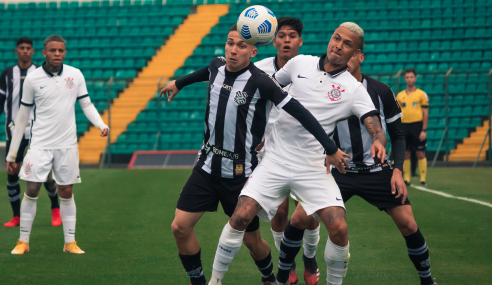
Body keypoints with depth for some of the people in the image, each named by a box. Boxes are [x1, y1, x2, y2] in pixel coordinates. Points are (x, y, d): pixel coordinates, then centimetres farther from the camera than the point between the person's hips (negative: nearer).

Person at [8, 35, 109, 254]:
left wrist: (101, 125, -11)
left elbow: (86, 105, 9)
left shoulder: (75, 75, 2)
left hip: (67, 144, 1)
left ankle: (70, 242, 11)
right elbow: (22, 116, 5)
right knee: (32, 190, -4)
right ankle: (23, 242, 7)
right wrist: (12, 153, 6)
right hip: (40, 144, -1)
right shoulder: (32, 79, -2)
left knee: (66, 193, 5)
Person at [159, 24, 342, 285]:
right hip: (207, 165, 5)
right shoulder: (217, 66, -1)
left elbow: (299, 113, -21)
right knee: (180, 226, -4)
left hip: (240, 173, -5)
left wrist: (331, 149, -24)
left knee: (251, 239, 5)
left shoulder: (260, 82, -19)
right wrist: (178, 83, 42)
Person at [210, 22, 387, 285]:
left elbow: (375, 128, -11)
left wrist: (378, 142, -34)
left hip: (313, 168, -1)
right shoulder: (300, 64, 5)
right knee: (240, 218, -14)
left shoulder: (353, 89, -1)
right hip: (275, 160, 1)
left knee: (339, 229, -16)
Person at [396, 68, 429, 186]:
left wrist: (424, 130, -8)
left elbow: (425, 113, 0)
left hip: (417, 126, -3)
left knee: (420, 154, -3)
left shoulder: (422, 94, 2)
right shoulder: (399, 96, 10)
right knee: (405, 154, 3)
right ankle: (406, 179, 8)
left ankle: (423, 179, 1)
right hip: (404, 126, 3)